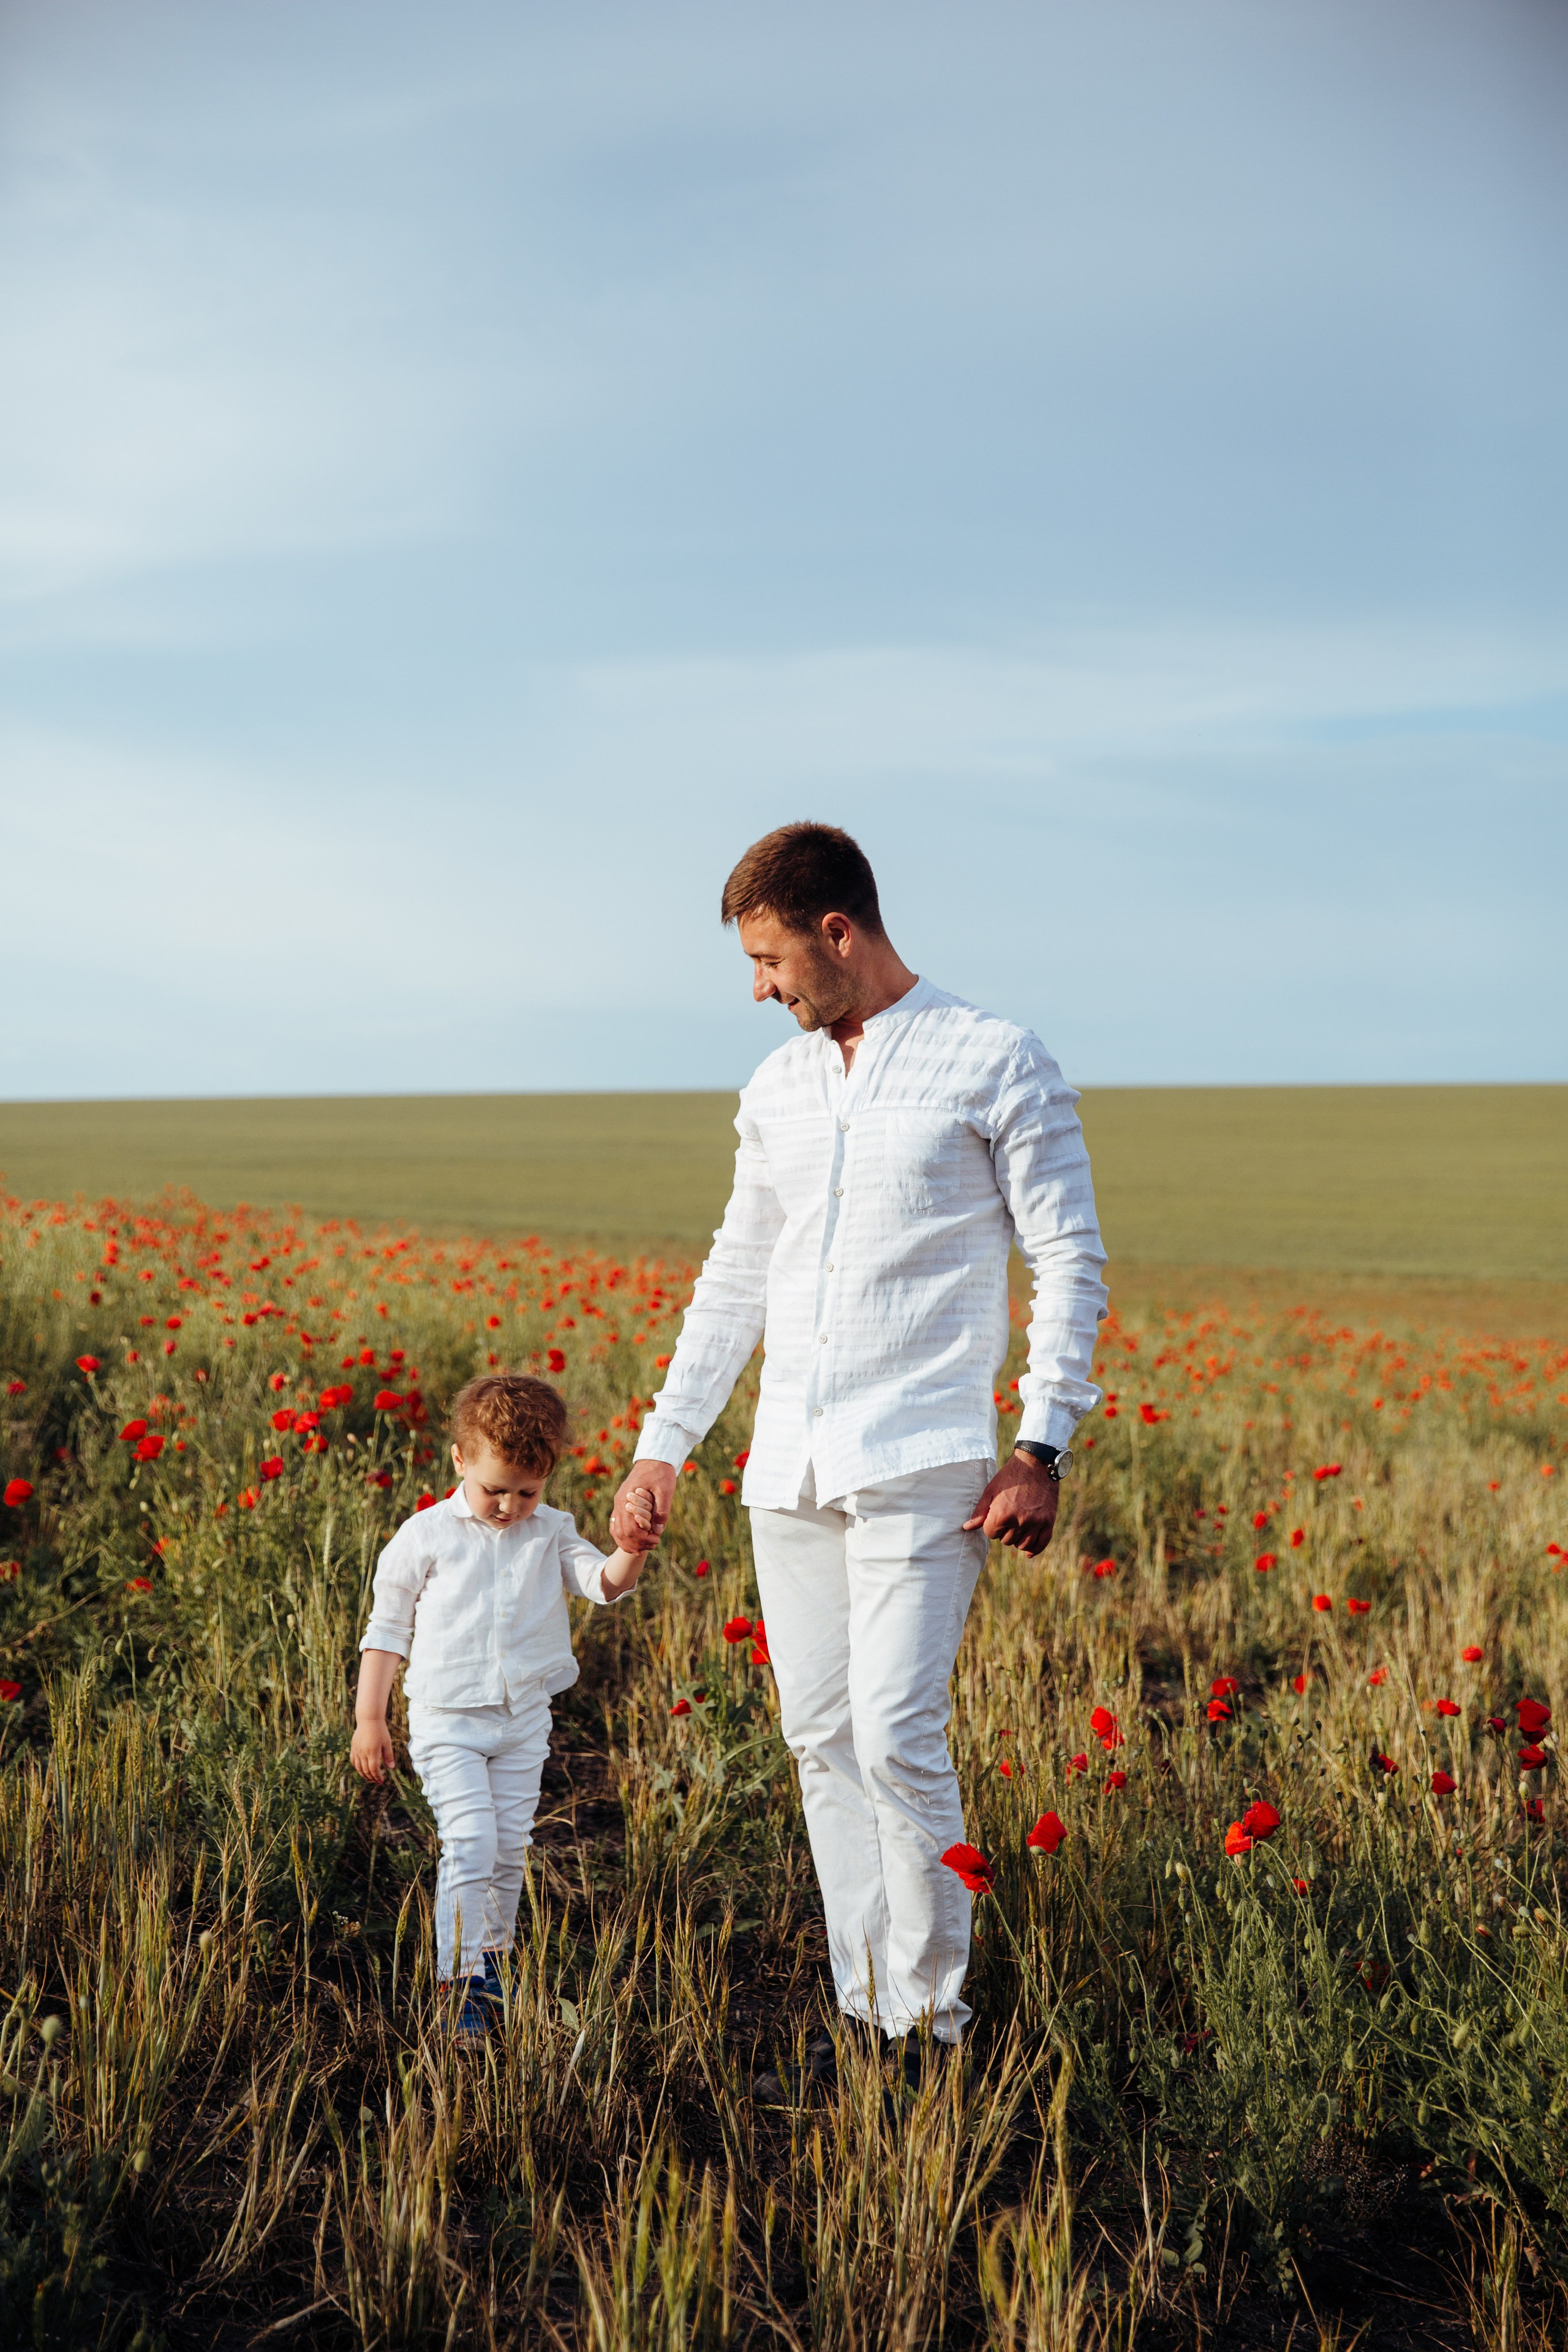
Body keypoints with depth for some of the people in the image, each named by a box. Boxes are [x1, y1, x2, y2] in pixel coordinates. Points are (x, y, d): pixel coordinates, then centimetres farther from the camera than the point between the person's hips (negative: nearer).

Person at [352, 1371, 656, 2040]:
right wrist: (369, 1719, -1)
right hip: (448, 1720, -3)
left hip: (524, 1719, 4)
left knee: (510, 1847, 11)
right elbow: (387, 1629, 1)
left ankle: (492, 1957, 30)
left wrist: (630, 1552, -34)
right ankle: (460, 1982, -8)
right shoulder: (425, 1537, -5)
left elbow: (604, 1583, -11)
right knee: (469, 1845, -14)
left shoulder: (550, 1533, 3)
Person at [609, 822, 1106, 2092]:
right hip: (789, 1464, 6)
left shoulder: (998, 1063, -3)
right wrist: (663, 1443, 16)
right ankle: (863, 2015, 18)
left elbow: (1070, 1260, -3)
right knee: (821, 1742, 8)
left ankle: (932, 2024, 4)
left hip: (920, 1462, -6)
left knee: (895, 1739, -12)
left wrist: (1043, 1447, -12)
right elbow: (737, 1274, 20)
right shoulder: (778, 1087, 14)